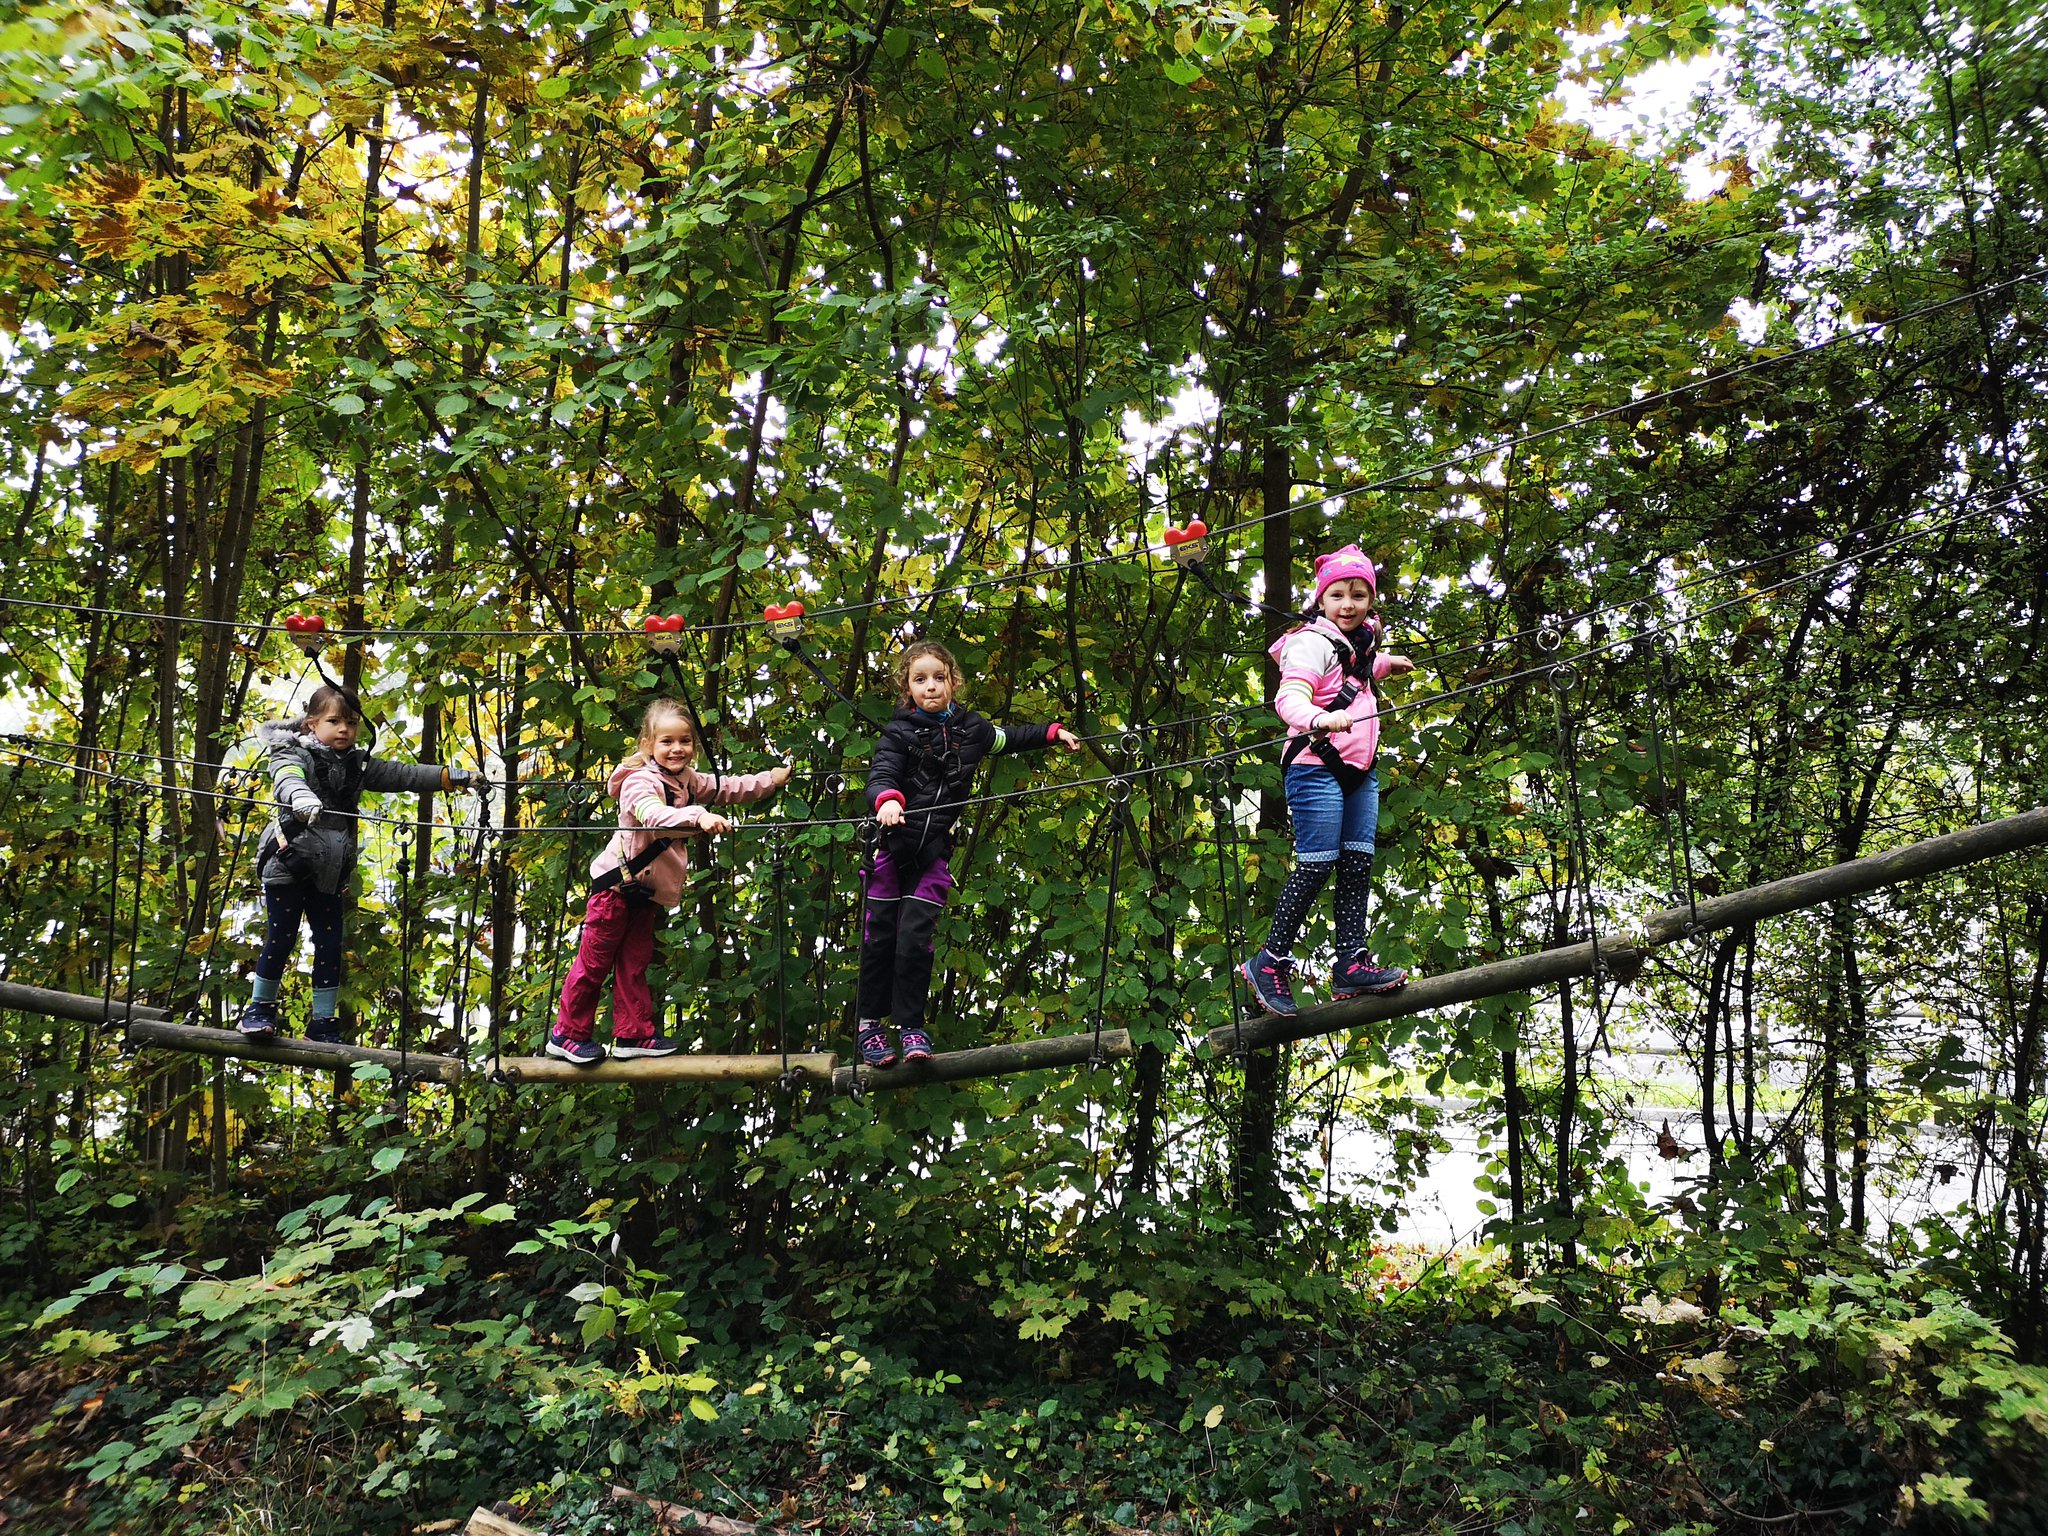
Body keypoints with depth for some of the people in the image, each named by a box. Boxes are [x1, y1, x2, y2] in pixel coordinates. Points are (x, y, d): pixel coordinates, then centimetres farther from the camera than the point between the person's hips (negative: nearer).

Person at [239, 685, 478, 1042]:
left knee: (330, 946, 5)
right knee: (280, 939, -1)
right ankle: (259, 1009, 18)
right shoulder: (296, 754, -6)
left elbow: (403, 775, 9)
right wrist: (301, 799, -51)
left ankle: (324, 1023, 14)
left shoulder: (358, 764, 10)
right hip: (288, 865, -5)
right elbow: (286, 780, -27)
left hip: (329, 873, 5)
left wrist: (454, 777, 2)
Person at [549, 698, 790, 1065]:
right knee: (594, 962, 1)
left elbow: (727, 787, 17)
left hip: (648, 891, 8)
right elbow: (654, 815, -43)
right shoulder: (640, 781, -23)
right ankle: (566, 1035, 12)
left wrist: (772, 779, 15)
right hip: (617, 883, -8)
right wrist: (698, 817, -57)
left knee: (635, 963, 14)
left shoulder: (687, 782, 6)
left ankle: (633, 1035, 20)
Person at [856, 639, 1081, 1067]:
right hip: (890, 848, -2)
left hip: (934, 853, 2)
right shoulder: (899, 732, -6)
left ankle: (910, 1026, 5)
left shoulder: (969, 727, 6)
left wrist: (1053, 733, 31)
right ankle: (870, 1024, 16)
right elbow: (880, 777, -19)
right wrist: (888, 800, -40)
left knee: (916, 938, -6)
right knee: (879, 938, 4)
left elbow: (1006, 738, 27)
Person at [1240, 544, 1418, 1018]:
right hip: (1317, 767, -9)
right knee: (1317, 864, -10)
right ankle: (1271, 961, 0)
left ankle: (1351, 964, 5)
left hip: (1360, 769, 9)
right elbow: (1289, 696, -29)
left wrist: (1388, 664, 34)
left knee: (1358, 863, 3)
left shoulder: (1359, 643, 17)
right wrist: (1319, 719, -47)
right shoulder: (1313, 643, -11)